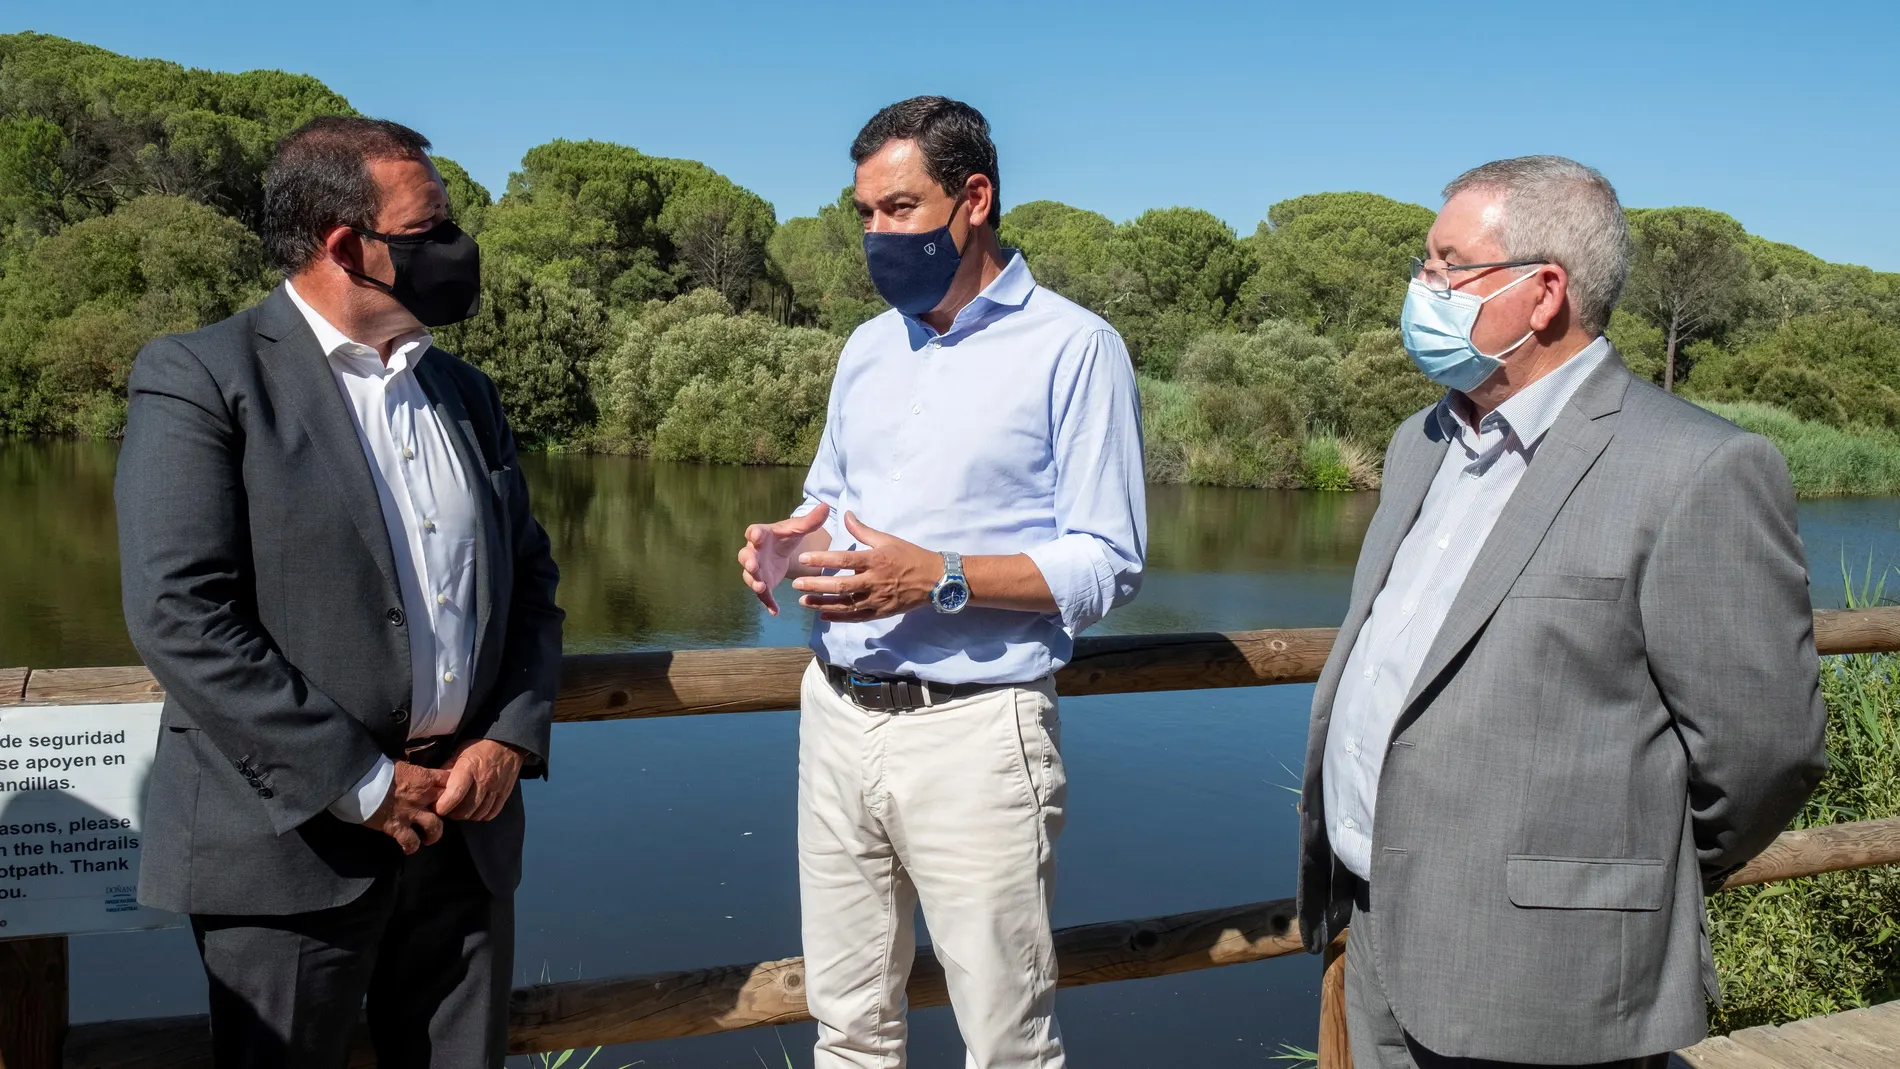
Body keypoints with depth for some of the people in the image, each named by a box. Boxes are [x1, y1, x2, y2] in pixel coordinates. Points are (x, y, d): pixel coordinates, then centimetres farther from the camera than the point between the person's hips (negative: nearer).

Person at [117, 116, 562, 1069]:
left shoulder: (464, 392, 13)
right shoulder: (201, 376, -7)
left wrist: (511, 739, -2)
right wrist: (362, 785, -16)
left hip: (466, 824, 6)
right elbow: (177, 613, -16)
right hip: (297, 834, -5)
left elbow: (528, 576, 15)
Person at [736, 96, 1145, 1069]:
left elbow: (1107, 565, -10)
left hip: (973, 731, -6)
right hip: (837, 716, 6)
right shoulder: (869, 347, 13)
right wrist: (788, 546, -2)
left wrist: (940, 579, -22)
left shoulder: (1073, 348, -7)